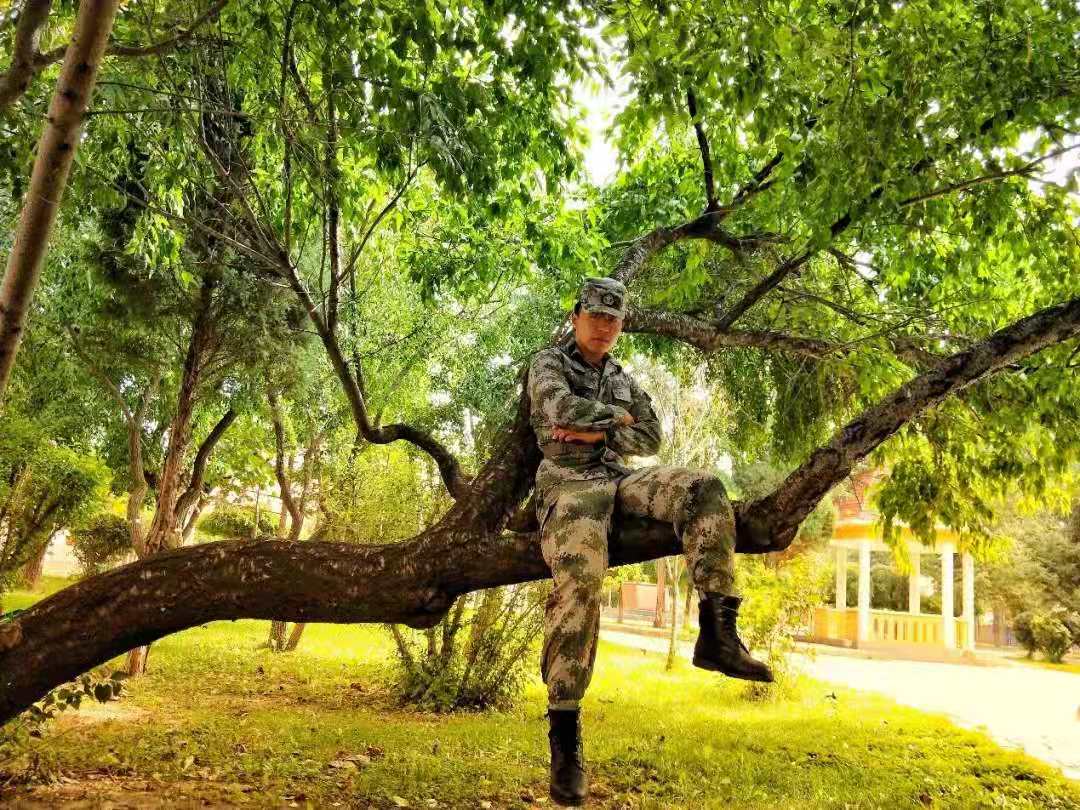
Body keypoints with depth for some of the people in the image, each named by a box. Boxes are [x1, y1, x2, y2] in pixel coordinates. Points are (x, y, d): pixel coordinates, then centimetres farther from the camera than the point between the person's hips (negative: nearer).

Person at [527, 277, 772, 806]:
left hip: (619, 478, 6)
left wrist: (595, 430, -5)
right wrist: (617, 416, 0)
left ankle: (716, 631, -24)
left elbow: (652, 438, 11)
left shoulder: (621, 379, 23)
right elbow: (561, 410, -15)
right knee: (580, 575, -33)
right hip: (569, 481, -5)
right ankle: (564, 727, -28)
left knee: (703, 489, -20)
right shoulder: (548, 363, 7)